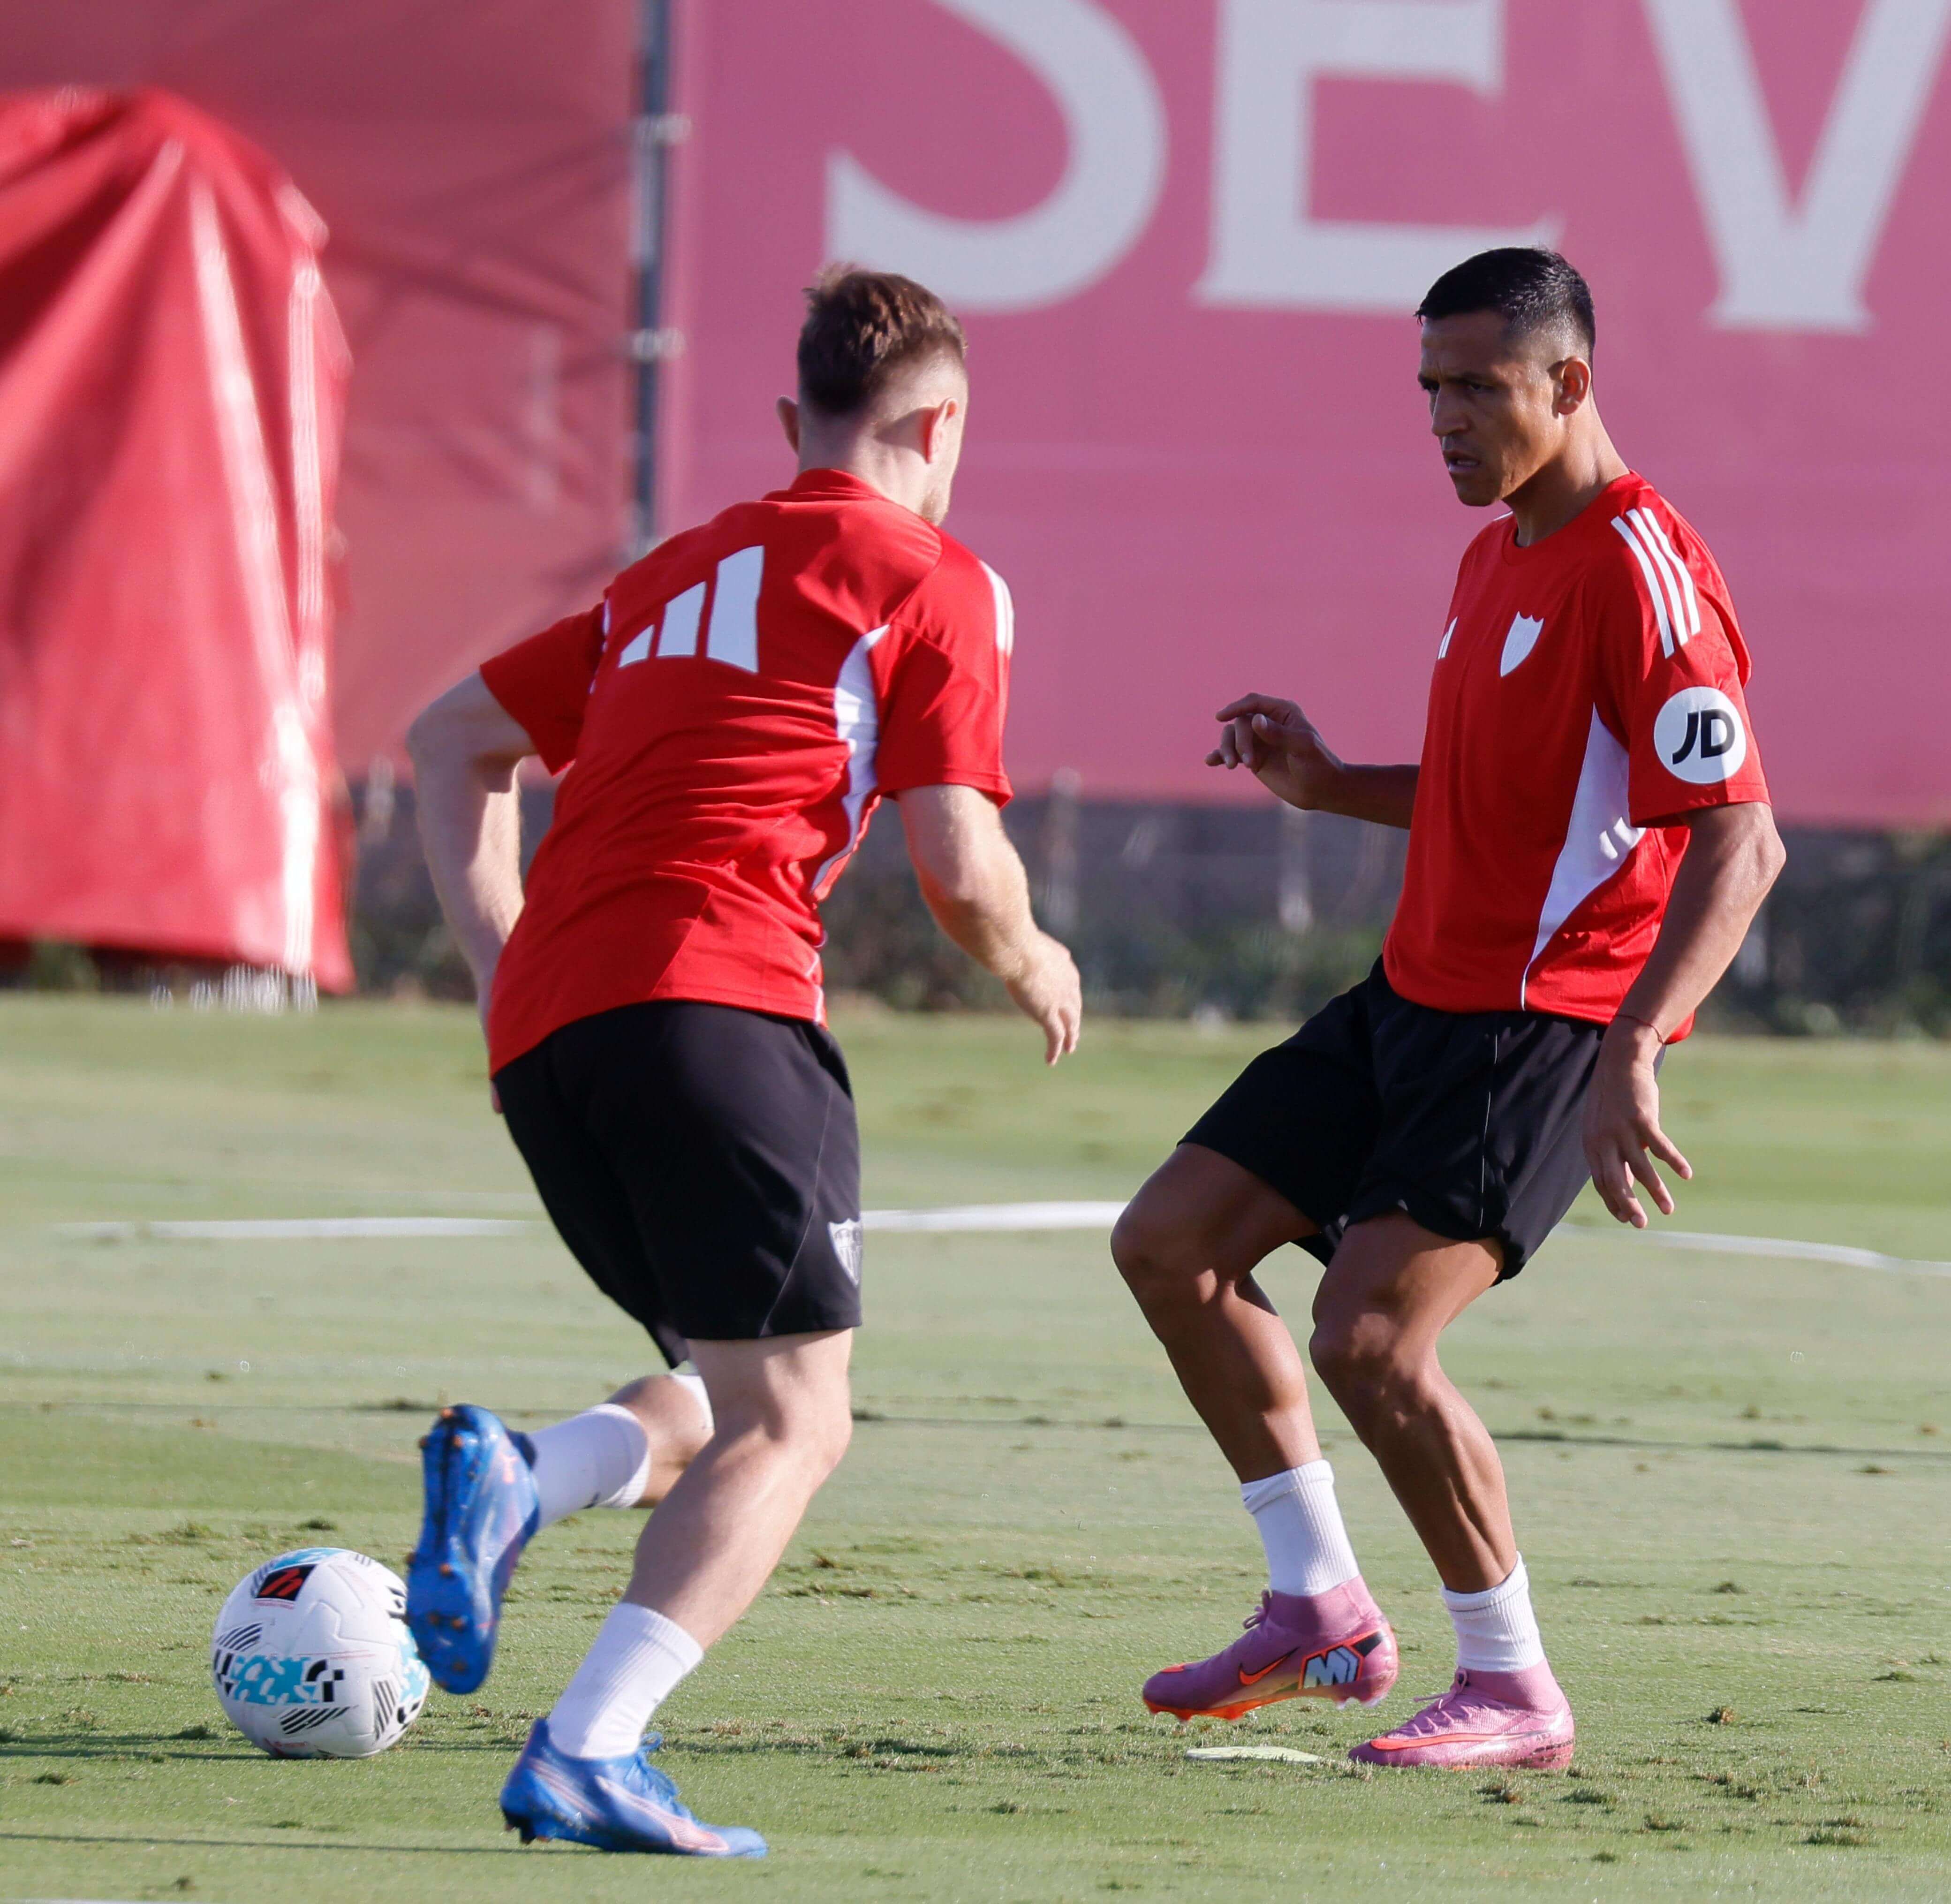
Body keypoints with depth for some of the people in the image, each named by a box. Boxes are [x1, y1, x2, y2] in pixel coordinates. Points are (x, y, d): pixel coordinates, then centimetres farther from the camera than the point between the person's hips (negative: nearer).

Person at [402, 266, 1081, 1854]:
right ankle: (589, 1753, -21)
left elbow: (452, 738, 30)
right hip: (717, 1000, -7)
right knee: (793, 1420, -4)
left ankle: (520, 1483, -11)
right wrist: (1030, 964, 20)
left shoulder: (676, 575, 28)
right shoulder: (936, 583, 7)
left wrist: (497, 948, 24)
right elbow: (960, 865, 0)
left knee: (735, 1395, 19)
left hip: (541, 1026, 7)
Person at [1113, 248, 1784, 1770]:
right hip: (1418, 999, 10)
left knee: (1371, 1341, -20)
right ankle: (1323, 1613, 16)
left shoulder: (1640, 572, -17)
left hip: (1544, 1028, -10)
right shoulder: (1498, 555, 13)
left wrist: (1631, 1051, -35)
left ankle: (1515, 1691, -5)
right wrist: (1332, 785, 11)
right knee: (1171, 1244, 8)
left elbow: (1739, 841, -25)